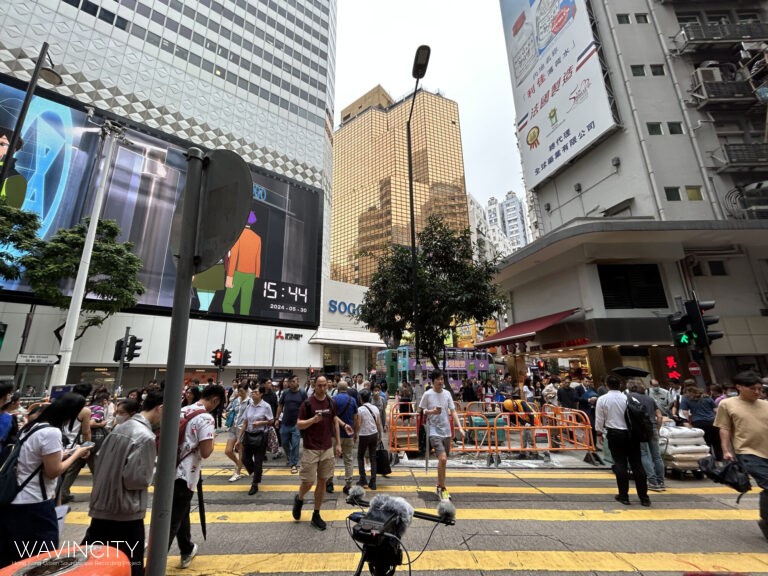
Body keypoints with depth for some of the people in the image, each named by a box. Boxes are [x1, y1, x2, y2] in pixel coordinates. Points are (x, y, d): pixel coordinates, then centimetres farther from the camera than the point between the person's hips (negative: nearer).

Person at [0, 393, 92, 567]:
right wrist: (77, 454, -7)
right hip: (33, 506, -9)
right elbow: (53, 471, -19)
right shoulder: (51, 432, -24)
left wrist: (69, 452, 8)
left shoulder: (32, 426, 4)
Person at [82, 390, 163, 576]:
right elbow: (135, 479, -22)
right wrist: (156, 471, -5)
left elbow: (99, 466, 13)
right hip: (126, 514, -8)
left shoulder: (120, 428, 5)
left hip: (101, 507, 8)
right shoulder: (146, 437, -22)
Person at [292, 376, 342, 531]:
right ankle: (299, 499, 33)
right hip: (311, 449, -4)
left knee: (322, 481, 9)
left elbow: (335, 422, 9)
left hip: (327, 449, 4)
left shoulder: (331, 402, 2)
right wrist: (313, 419, -28)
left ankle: (316, 515, 24)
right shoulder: (307, 403, -11)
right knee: (308, 482, 0)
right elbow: (299, 424, -9)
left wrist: (338, 444, 7)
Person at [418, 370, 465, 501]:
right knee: (443, 459, -16)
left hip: (447, 432, 5)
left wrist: (460, 427, -5)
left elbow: (453, 412, 5)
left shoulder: (447, 393, 4)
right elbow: (420, 411, -2)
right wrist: (432, 412, -19)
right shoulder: (427, 394, -8)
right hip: (434, 432, -5)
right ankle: (442, 489, 2)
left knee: (443, 461, 14)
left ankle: (439, 487, 32)